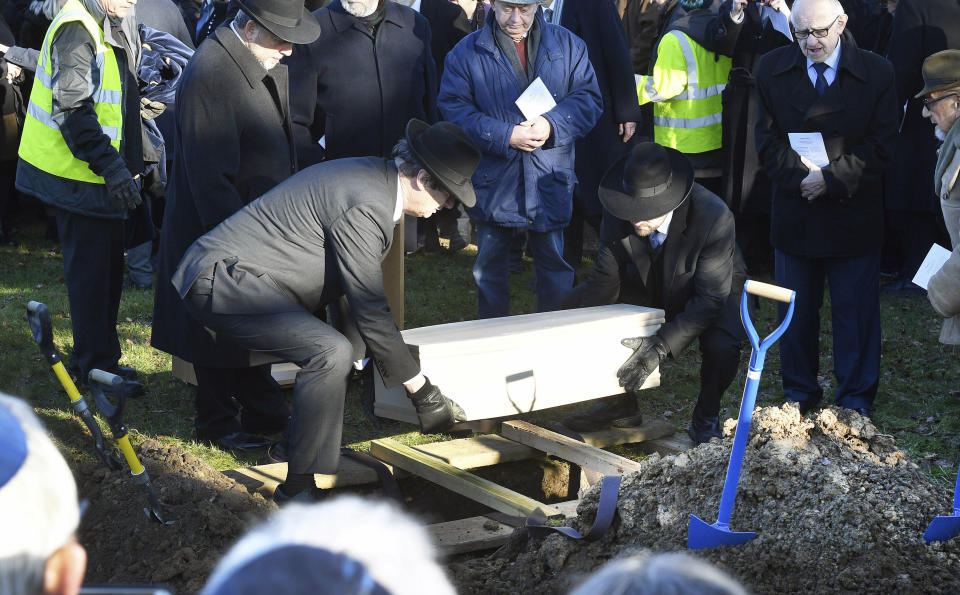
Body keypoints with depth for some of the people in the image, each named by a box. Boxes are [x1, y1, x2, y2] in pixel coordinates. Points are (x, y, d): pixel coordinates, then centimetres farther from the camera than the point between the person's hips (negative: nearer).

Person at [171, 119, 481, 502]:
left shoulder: (374, 175, 10)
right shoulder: (364, 206, -21)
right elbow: (370, 310, -19)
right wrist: (421, 391, -13)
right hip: (221, 281, -11)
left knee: (344, 344, 15)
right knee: (331, 353, -23)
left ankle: (297, 446, 26)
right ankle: (303, 485, -13)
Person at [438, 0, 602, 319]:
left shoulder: (568, 46, 3)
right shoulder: (466, 53, -2)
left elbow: (589, 98, 1)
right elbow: (454, 108, -8)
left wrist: (552, 125, -17)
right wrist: (506, 136, -18)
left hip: (549, 181, 0)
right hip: (493, 181, 0)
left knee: (554, 262, 8)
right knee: (490, 267, 11)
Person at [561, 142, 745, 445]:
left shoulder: (714, 218, -37)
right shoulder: (624, 215, -24)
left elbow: (710, 299, -35)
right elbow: (604, 281, -14)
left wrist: (660, 346, -44)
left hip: (715, 293, -4)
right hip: (651, 291, 5)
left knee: (721, 346, -36)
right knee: (575, 303, -10)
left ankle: (706, 419, -3)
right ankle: (620, 404, 5)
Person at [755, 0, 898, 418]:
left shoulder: (876, 73, -6)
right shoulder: (771, 70, -1)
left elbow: (880, 146, -6)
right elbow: (767, 141, 0)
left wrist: (831, 178, -16)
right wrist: (799, 178, -15)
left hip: (853, 214, -2)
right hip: (794, 212, 2)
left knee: (856, 309, 8)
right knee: (795, 309, 12)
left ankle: (856, 398, 22)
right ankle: (799, 394, 28)